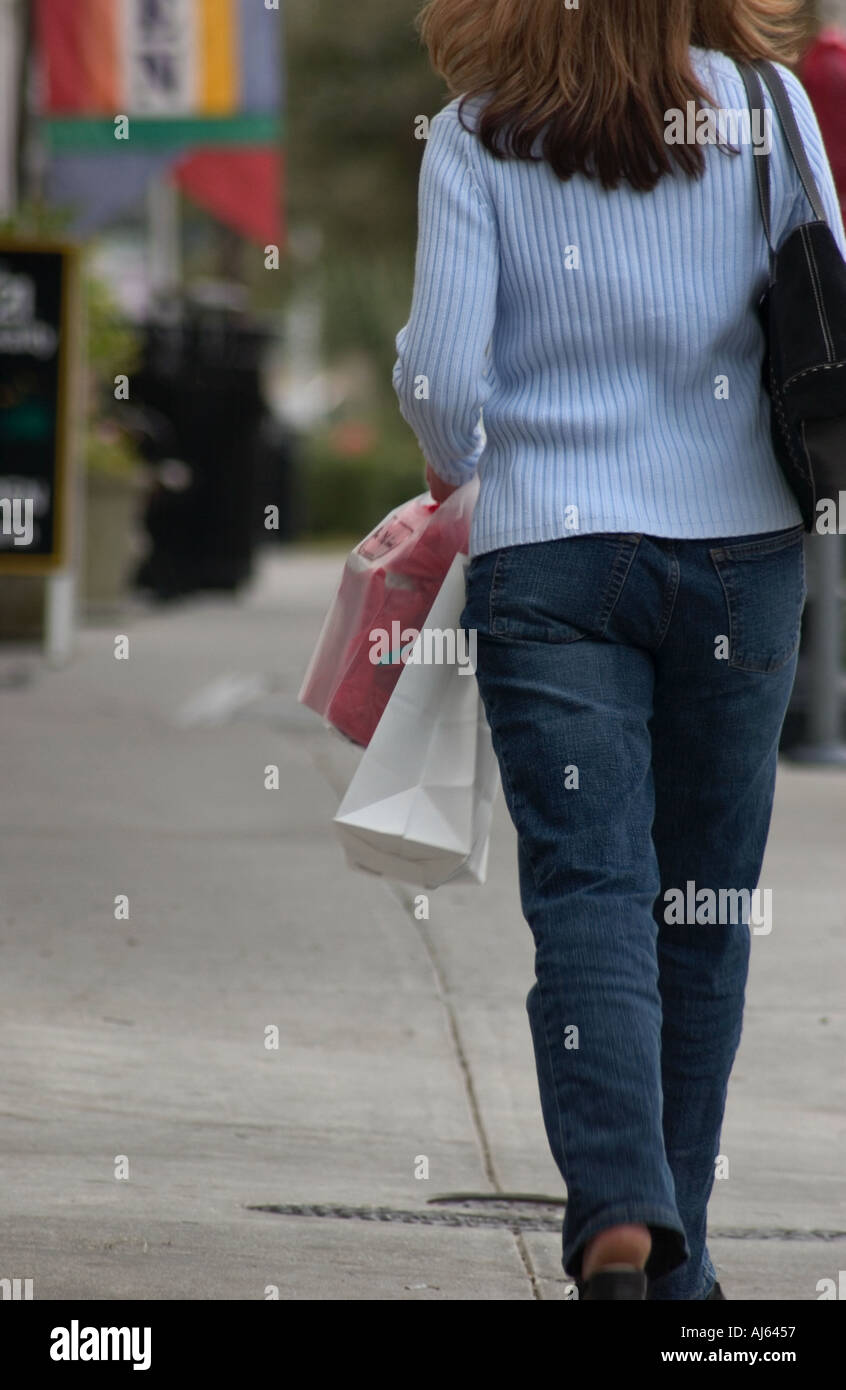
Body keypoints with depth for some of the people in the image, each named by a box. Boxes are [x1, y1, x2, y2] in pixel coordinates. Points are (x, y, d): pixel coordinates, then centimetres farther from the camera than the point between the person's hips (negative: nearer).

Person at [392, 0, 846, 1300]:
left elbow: (443, 376, -7)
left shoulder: (475, 138, -4)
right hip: (738, 546, 1)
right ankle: (673, 1253, 16)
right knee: (707, 906, 11)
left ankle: (619, 1214, -24)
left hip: (545, 553, -1)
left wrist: (457, 463, 15)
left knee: (587, 893, -5)